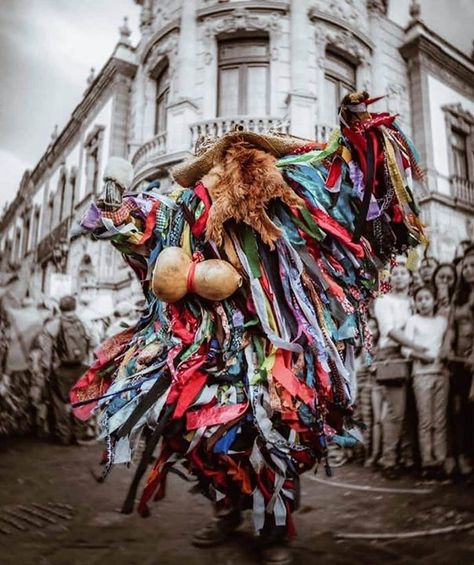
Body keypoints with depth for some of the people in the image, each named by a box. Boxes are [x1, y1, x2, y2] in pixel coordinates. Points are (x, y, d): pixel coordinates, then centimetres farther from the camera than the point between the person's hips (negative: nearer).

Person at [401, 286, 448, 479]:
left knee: (440, 420, 2)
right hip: (422, 373, -3)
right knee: (426, 421, -3)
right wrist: (423, 356, -15)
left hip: (441, 372, 3)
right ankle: (427, 463, 1)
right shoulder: (413, 320, 5)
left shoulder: (442, 320, 13)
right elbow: (405, 349, -2)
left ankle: (440, 461, 7)